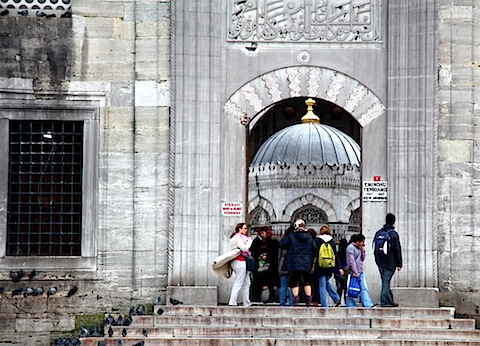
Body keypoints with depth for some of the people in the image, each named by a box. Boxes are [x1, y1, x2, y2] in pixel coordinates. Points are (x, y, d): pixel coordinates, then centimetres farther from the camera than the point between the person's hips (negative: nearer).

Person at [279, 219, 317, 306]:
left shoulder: (291, 236, -7)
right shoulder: (309, 237, 4)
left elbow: (282, 245, -8)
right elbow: (314, 249, 5)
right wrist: (311, 261, 13)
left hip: (294, 264, -3)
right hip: (306, 264, 3)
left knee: (294, 283, 2)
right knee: (307, 283, 12)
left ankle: (295, 302, -4)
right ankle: (309, 302, 10)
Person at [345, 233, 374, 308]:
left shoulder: (359, 248, 15)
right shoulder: (351, 247, -10)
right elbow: (351, 261, -16)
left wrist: (363, 250, 6)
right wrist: (355, 272, -19)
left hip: (360, 272, 8)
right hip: (354, 273, -8)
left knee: (364, 288, 0)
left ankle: (367, 304, -5)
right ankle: (350, 305, 4)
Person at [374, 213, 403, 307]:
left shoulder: (378, 233, 9)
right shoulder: (393, 234, -11)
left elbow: (374, 247, 15)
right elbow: (397, 249, -11)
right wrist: (399, 263, -7)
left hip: (380, 262, 6)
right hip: (390, 262, -6)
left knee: (385, 281, 12)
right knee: (386, 282, -5)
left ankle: (390, 301, 17)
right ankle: (384, 302, -6)